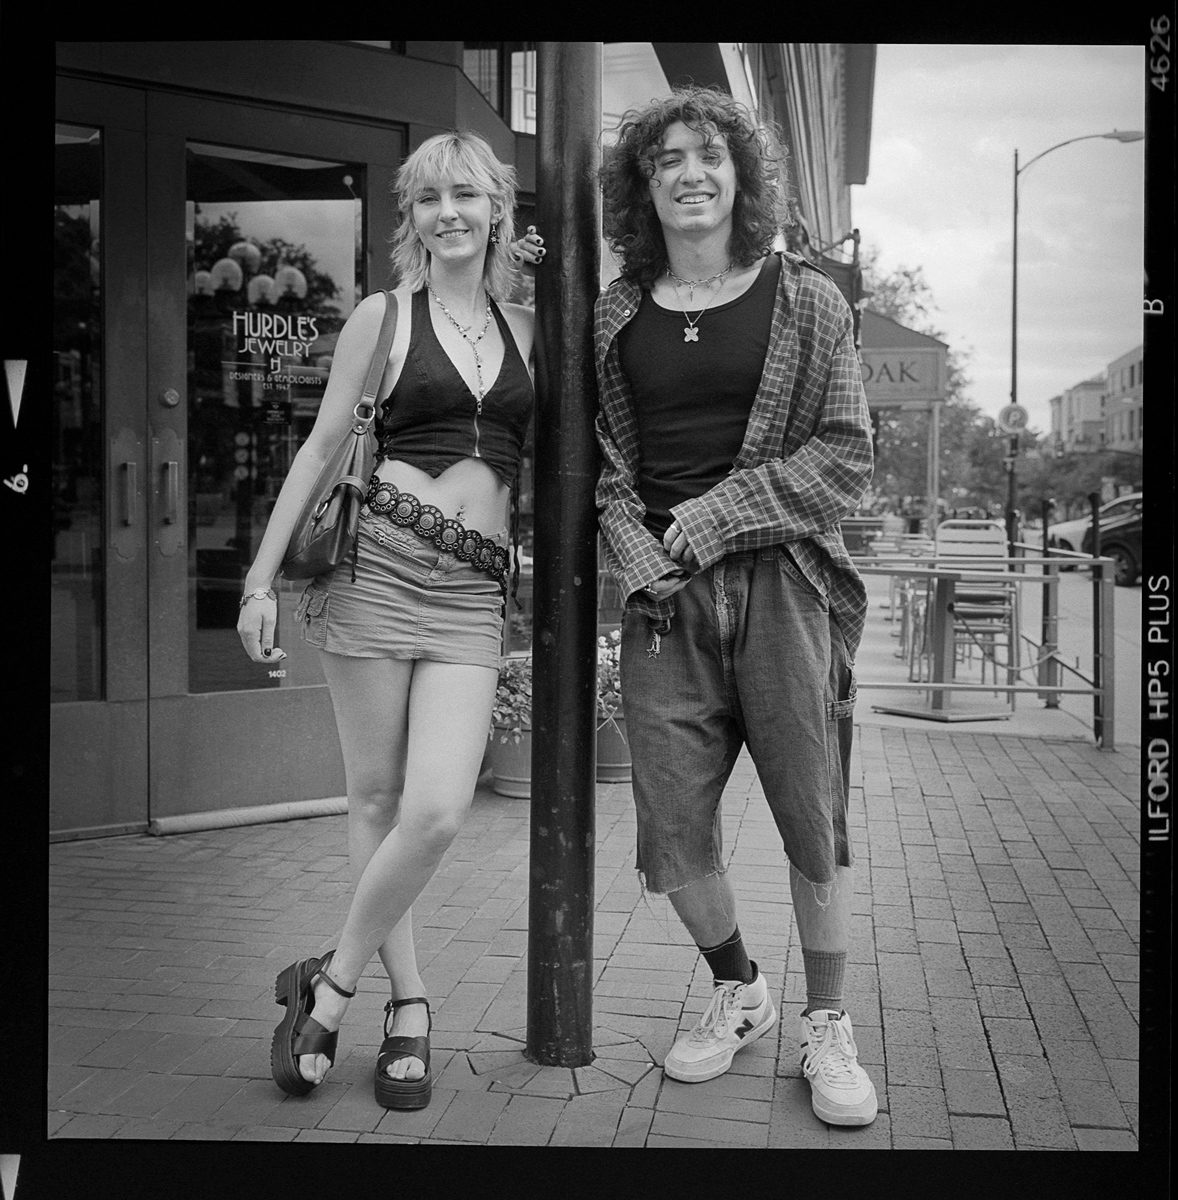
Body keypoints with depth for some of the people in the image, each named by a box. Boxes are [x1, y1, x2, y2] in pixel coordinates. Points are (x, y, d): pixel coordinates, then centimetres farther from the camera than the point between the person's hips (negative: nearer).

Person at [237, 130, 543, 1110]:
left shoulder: (526, 328, 15)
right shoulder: (382, 316, 7)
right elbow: (321, 448, 5)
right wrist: (262, 578, -1)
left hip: (473, 591, 2)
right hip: (377, 566, -2)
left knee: (438, 811, -11)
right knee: (376, 799, 3)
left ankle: (330, 986, 10)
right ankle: (409, 1003, 20)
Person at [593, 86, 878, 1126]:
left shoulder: (806, 300, 4)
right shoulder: (614, 316, 10)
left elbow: (847, 455, -1)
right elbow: (602, 462, 10)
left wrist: (720, 515, -11)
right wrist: (636, 557, -8)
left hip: (780, 582, -2)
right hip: (662, 596, 2)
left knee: (813, 814, 3)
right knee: (672, 825, 4)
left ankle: (827, 1029, 22)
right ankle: (739, 992, 30)